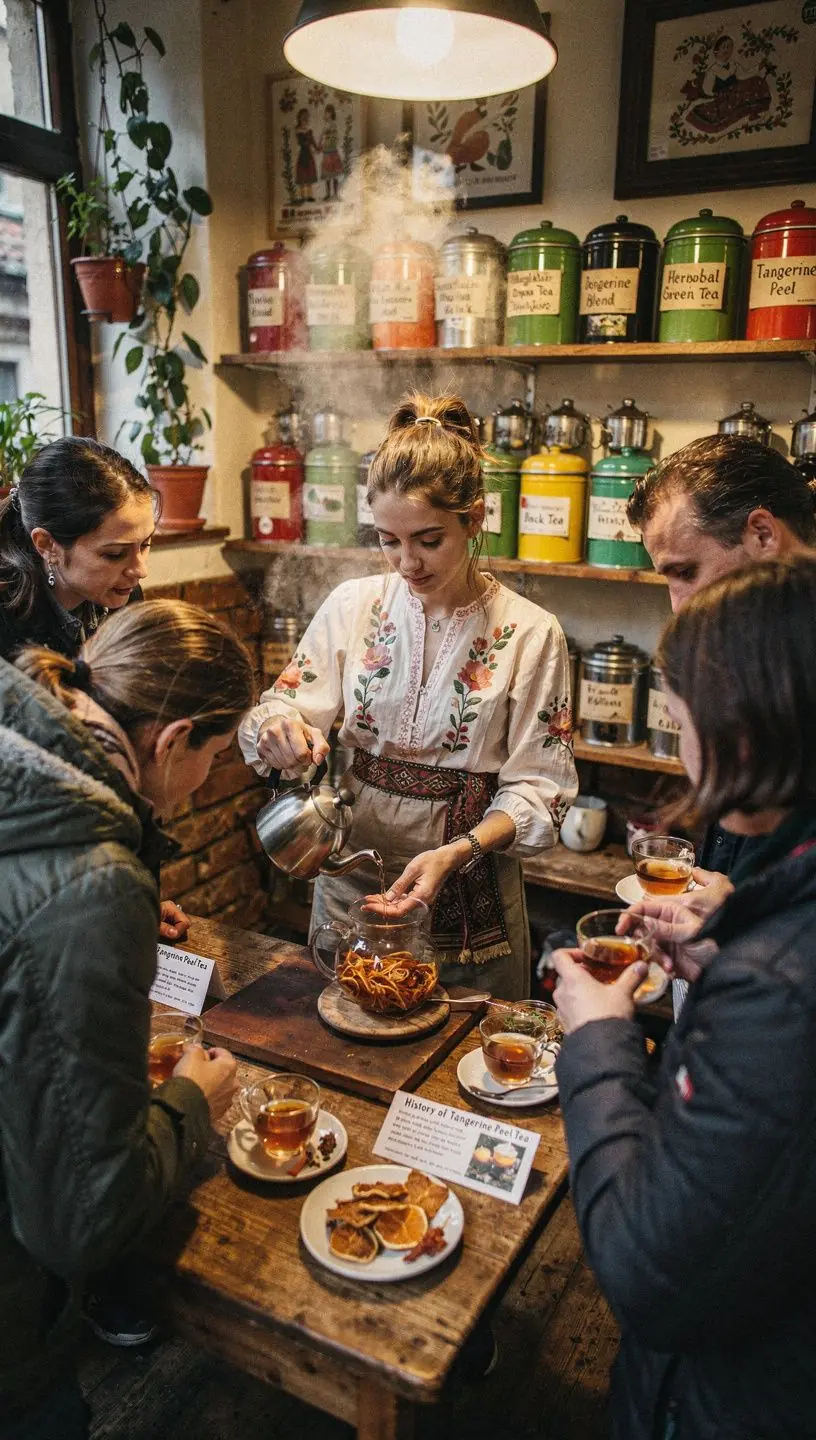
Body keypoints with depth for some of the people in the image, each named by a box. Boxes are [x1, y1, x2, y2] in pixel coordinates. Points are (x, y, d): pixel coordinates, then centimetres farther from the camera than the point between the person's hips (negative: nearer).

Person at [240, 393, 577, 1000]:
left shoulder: (531, 634, -11)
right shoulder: (351, 606, -4)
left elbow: (538, 790, -10)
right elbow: (280, 711, -2)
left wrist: (457, 852, -25)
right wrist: (278, 731, -26)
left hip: (469, 899, -2)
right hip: (350, 880, 3)